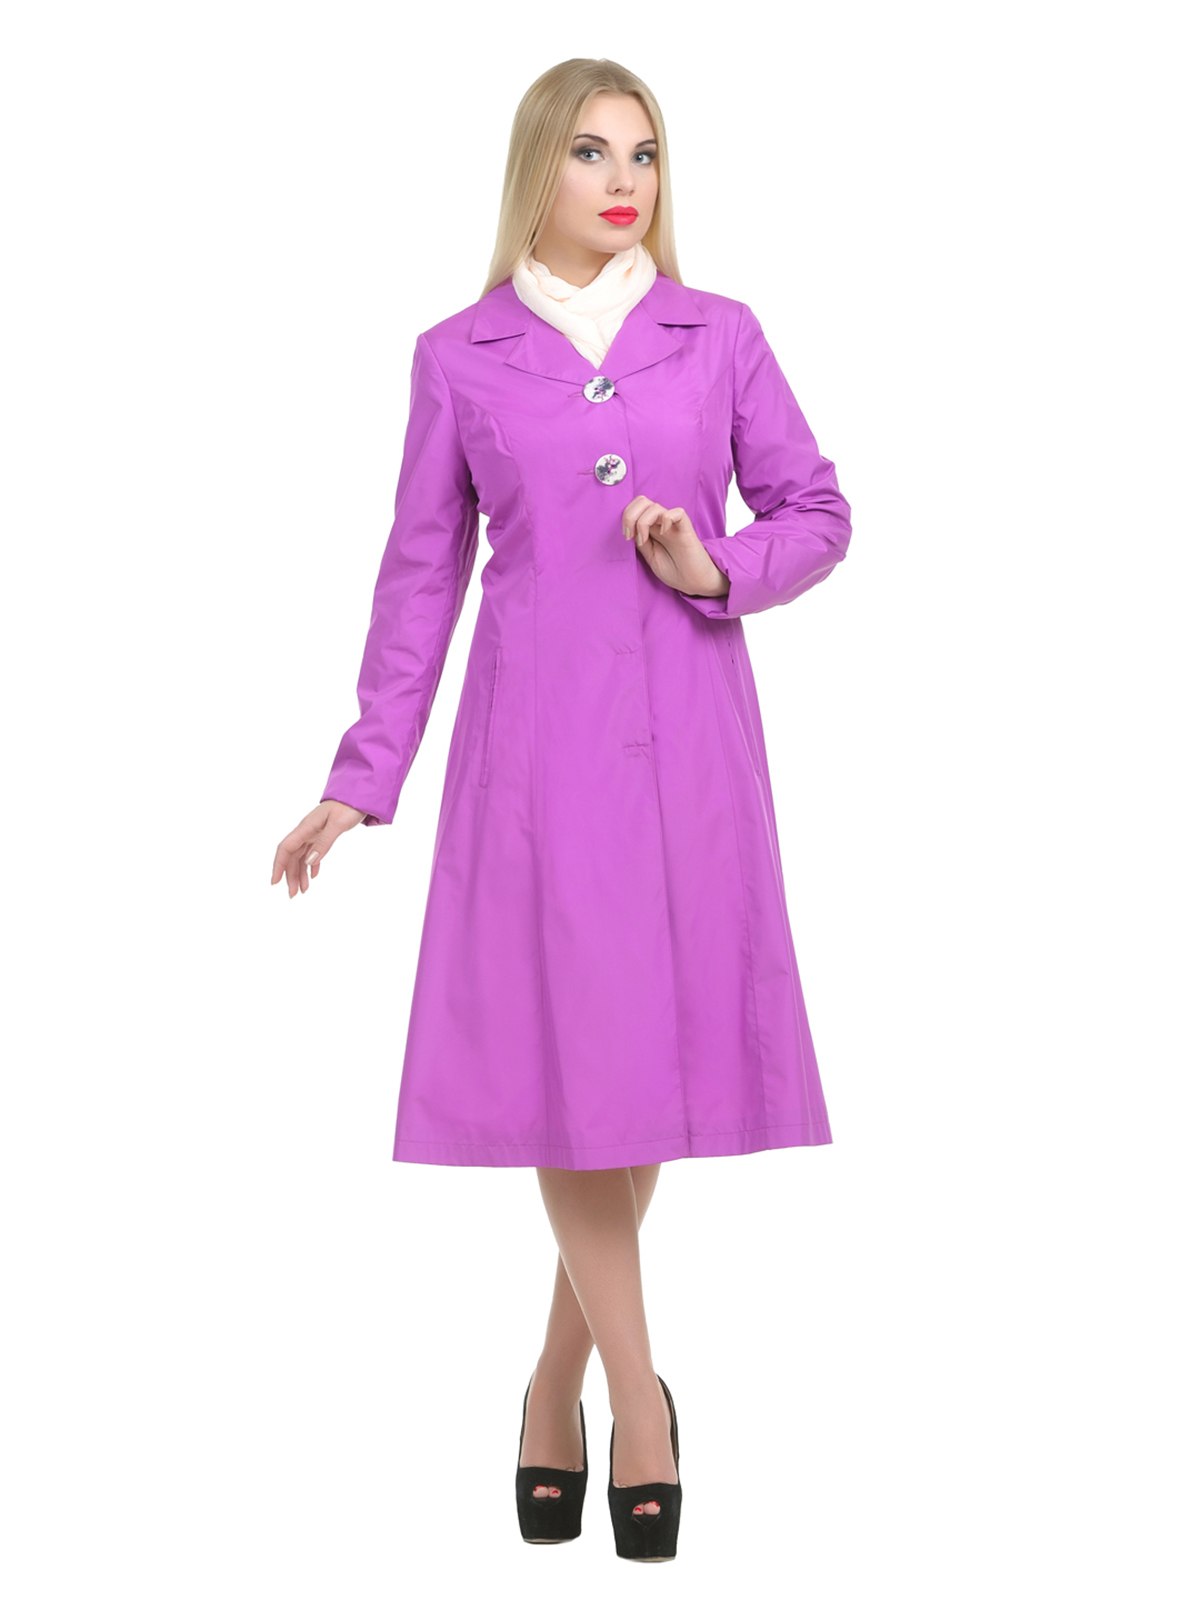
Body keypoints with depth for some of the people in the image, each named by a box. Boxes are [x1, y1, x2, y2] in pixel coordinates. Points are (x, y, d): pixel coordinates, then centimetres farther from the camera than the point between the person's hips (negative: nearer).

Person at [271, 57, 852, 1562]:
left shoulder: (721, 337, 6)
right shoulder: (457, 357, 4)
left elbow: (818, 513, 11)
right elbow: (422, 573, 6)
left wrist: (721, 568, -10)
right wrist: (361, 778, 3)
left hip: (686, 738, 1)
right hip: (535, 740, -1)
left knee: (652, 1058, 4)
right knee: (560, 1065, -4)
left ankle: (557, 1387, 23)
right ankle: (640, 1397, 10)